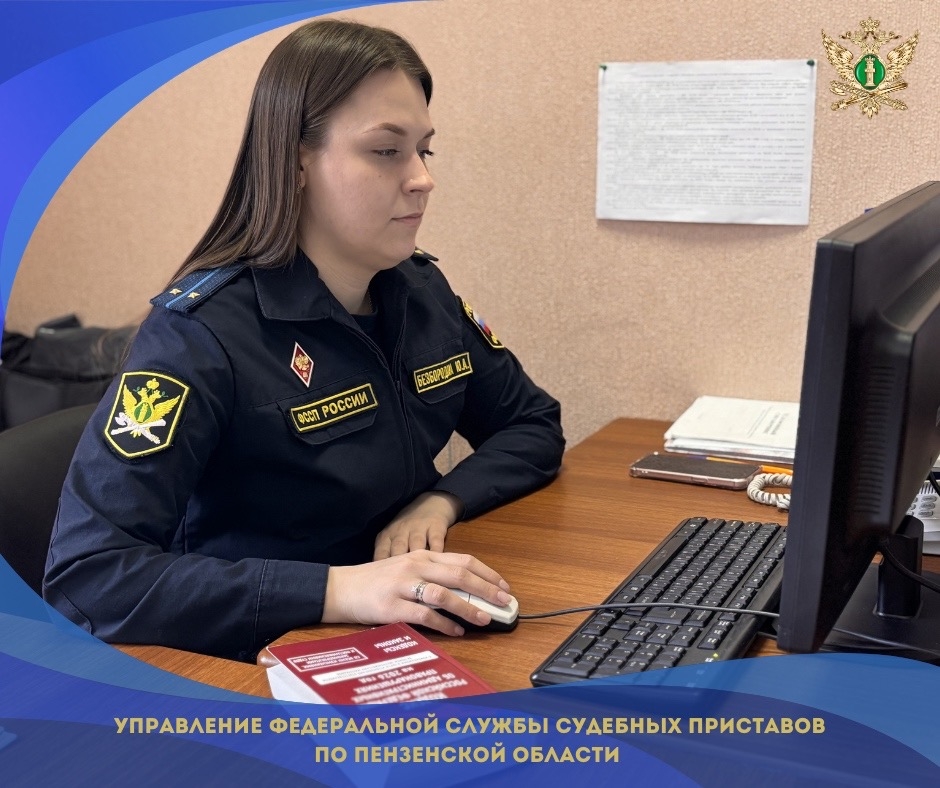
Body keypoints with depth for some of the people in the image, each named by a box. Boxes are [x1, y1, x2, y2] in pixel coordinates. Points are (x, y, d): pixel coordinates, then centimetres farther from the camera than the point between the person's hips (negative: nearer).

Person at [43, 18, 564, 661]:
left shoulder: (422, 290, 2)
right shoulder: (203, 331, -18)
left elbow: (534, 424, 12)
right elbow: (85, 573, -24)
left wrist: (440, 501, -8)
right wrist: (336, 589, -33)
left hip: (412, 638, 7)